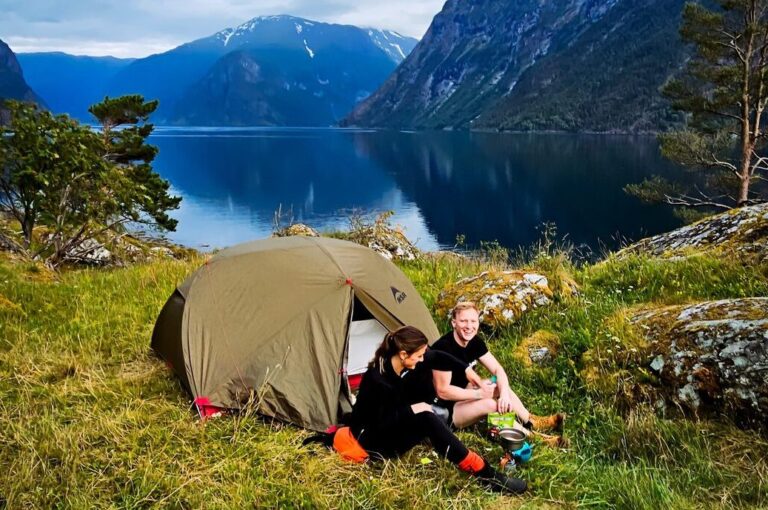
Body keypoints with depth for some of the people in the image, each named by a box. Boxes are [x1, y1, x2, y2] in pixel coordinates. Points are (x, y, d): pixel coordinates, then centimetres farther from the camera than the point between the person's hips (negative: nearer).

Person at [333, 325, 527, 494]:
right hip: (371, 439, -9)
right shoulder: (377, 379, -31)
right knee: (427, 419, -29)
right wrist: (412, 410, -25)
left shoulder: (406, 364, -9)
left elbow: (437, 358, 8)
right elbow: (380, 423, -27)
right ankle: (484, 474, -26)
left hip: (392, 429, 9)